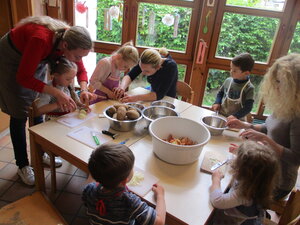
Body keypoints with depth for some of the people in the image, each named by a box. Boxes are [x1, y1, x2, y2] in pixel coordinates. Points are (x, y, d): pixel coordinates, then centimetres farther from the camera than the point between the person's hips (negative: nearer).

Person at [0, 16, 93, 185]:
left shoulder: (70, 39, -22)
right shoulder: (41, 39, -42)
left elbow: (81, 70, -8)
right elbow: (23, 78, -35)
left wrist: (84, 90, -28)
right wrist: (56, 93, -42)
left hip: (36, 61, 6)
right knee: (19, 115, -3)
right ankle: (23, 165, 11)